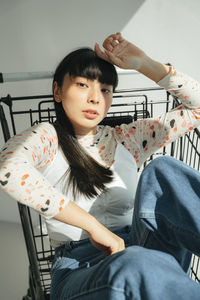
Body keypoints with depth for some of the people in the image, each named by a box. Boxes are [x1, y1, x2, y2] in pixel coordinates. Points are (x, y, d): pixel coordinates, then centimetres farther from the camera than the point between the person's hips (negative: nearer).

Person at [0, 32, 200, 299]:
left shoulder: (126, 138, 10)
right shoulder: (46, 138, 0)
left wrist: (144, 63, 0)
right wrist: (92, 225, -26)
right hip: (78, 272, -3)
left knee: (162, 172, -24)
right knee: (135, 263, -39)